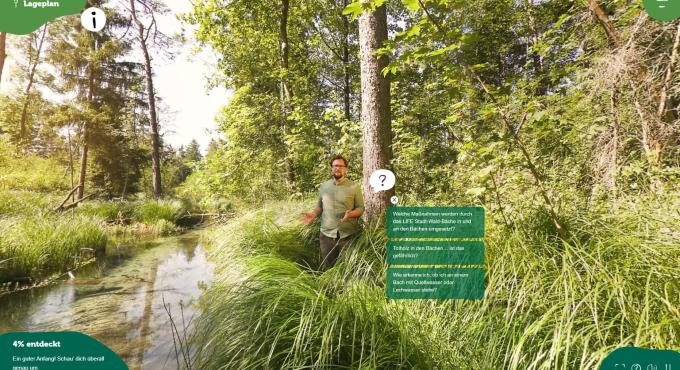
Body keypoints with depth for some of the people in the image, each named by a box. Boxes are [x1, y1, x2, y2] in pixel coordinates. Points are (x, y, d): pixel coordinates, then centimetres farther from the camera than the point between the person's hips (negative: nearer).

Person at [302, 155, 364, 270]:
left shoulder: (354, 186, -3)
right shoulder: (323, 186, 8)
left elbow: (360, 208, -3)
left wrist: (350, 214, -23)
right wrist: (313, 214, -5)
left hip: (348, 235, -3)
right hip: (327, 234, 3)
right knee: (327, 268, 14)